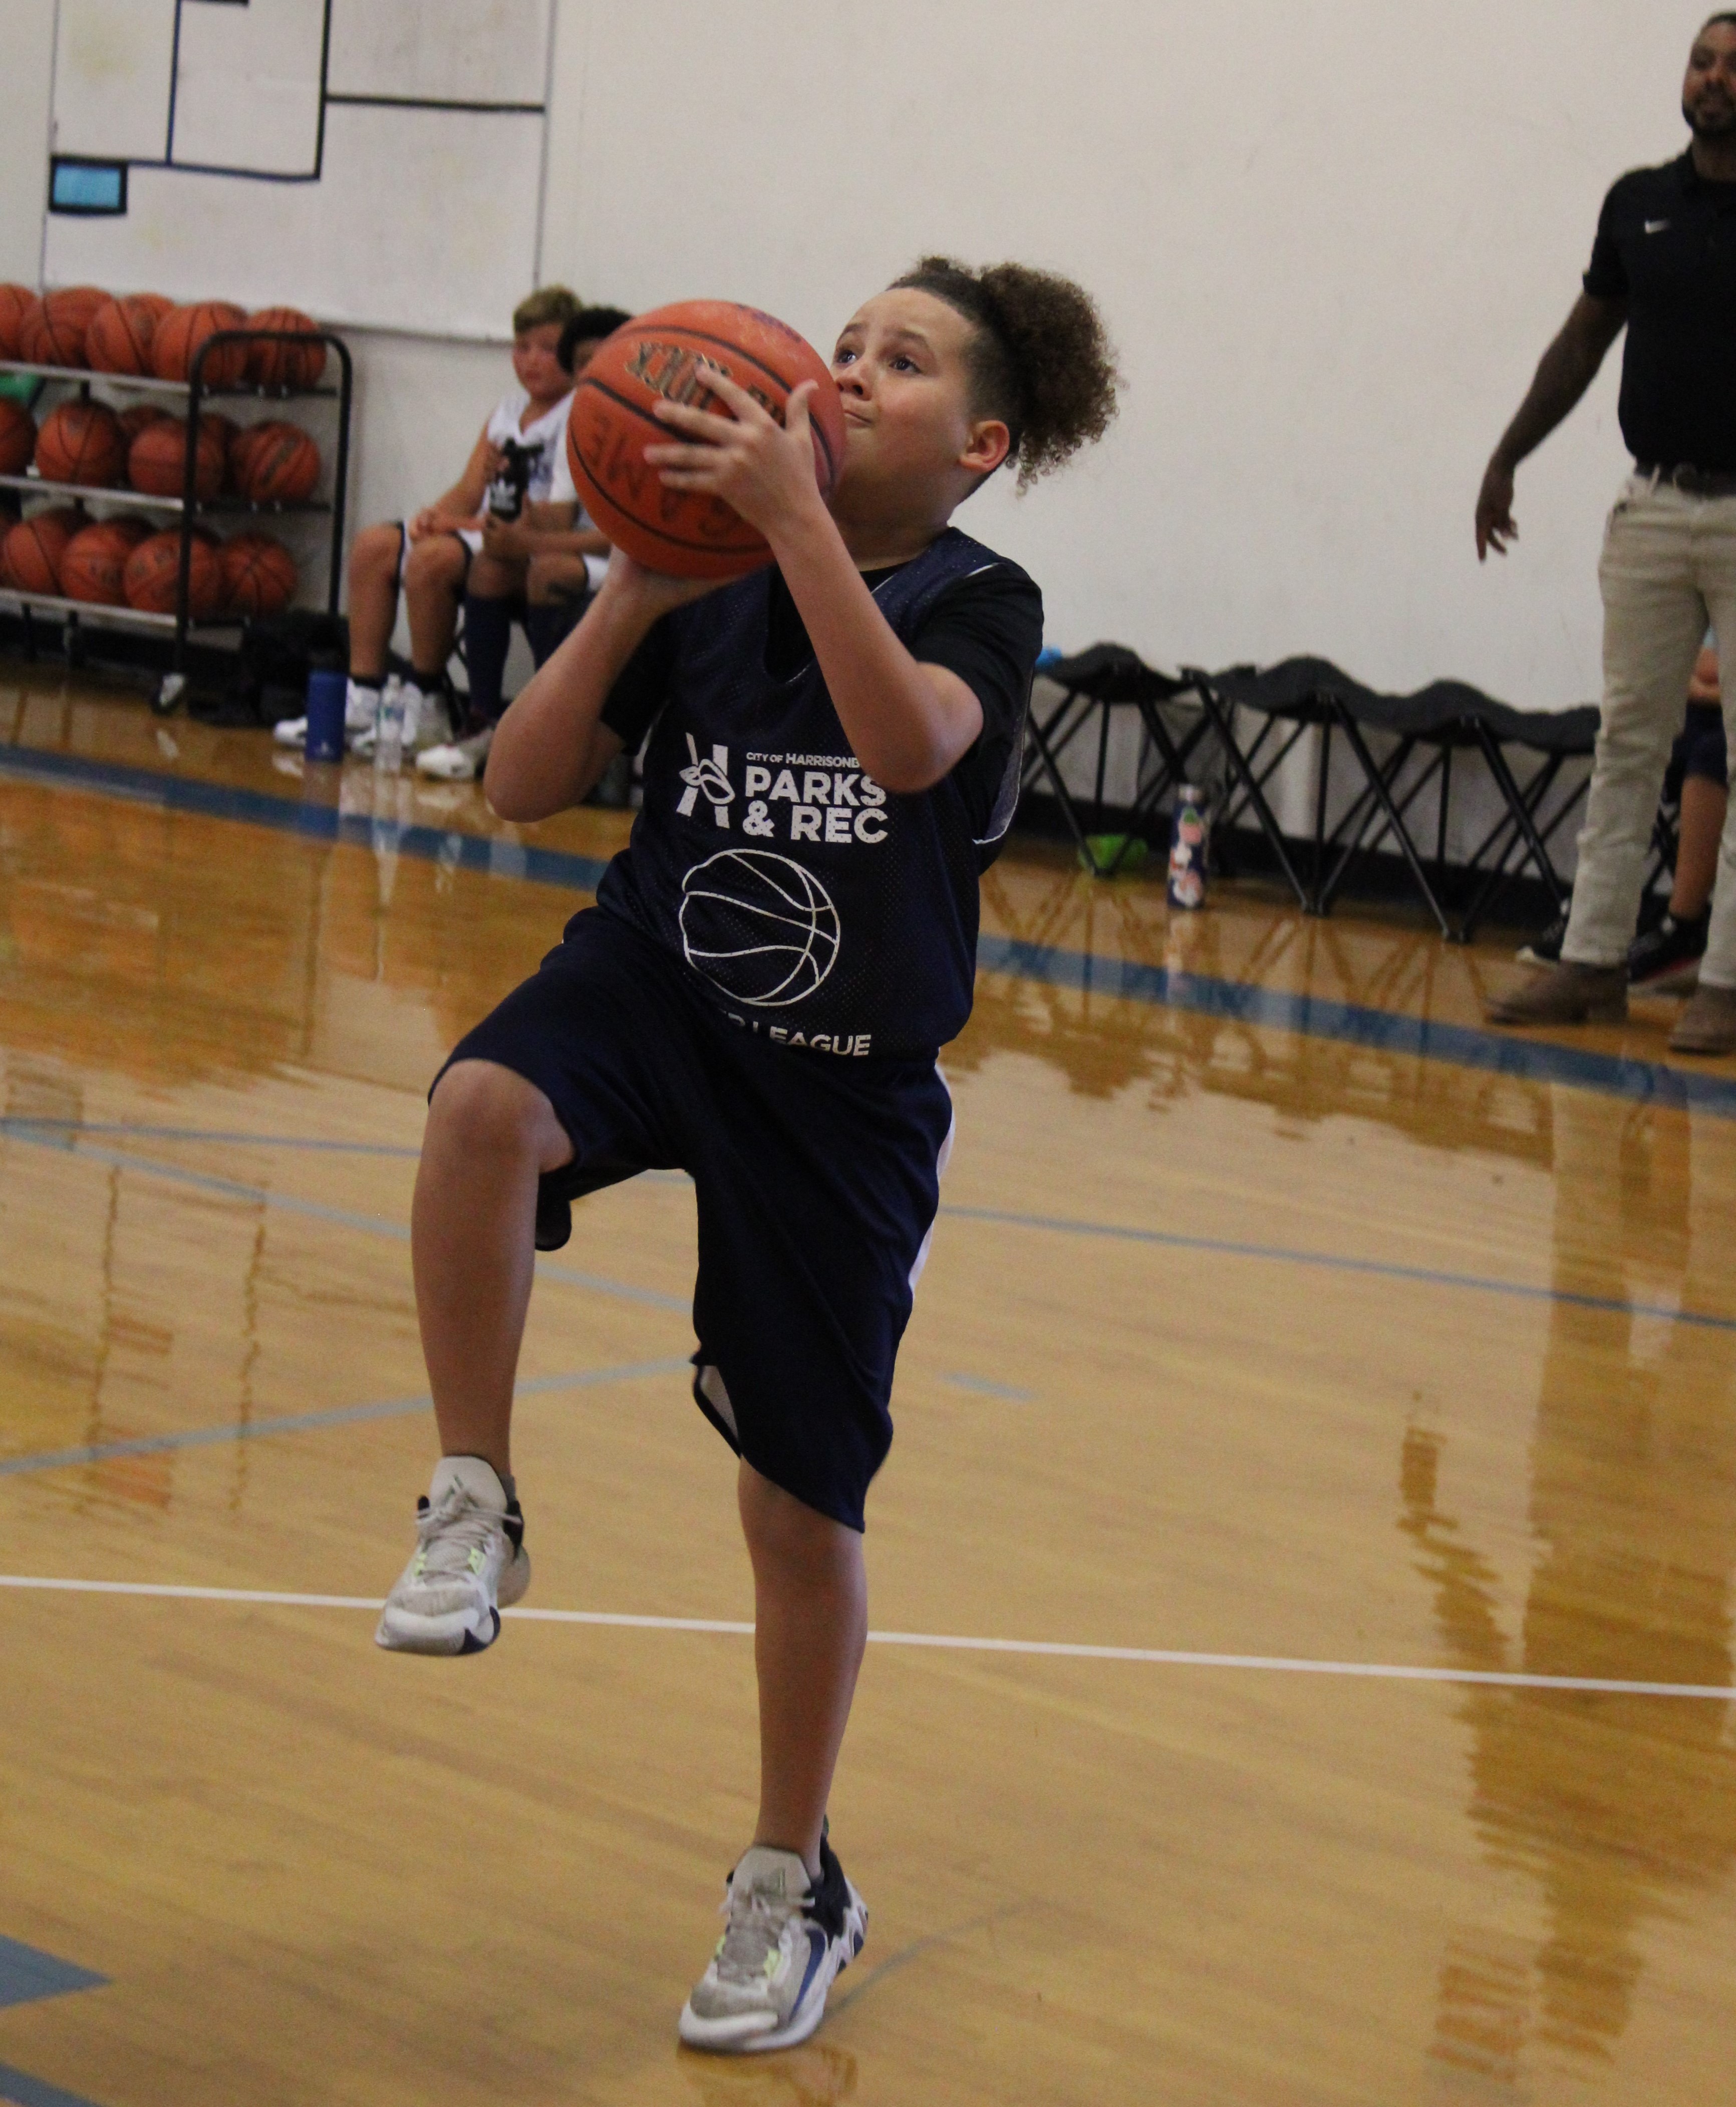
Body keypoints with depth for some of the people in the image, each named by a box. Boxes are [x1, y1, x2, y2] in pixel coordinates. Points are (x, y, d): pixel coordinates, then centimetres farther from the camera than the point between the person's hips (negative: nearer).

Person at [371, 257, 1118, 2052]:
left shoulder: (982, 606, -9)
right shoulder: (713, 584, -2)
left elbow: (909, 743, -32)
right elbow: (524, 788, -4)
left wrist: (797, 517, -36)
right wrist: (635, 590, -16)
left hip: (847, 1083, -1)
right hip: (654, 981, 2)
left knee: (802, 1503, 5)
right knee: (485, 1102, -35)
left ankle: (792, 1886, 25)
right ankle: (474, 1508, -17)